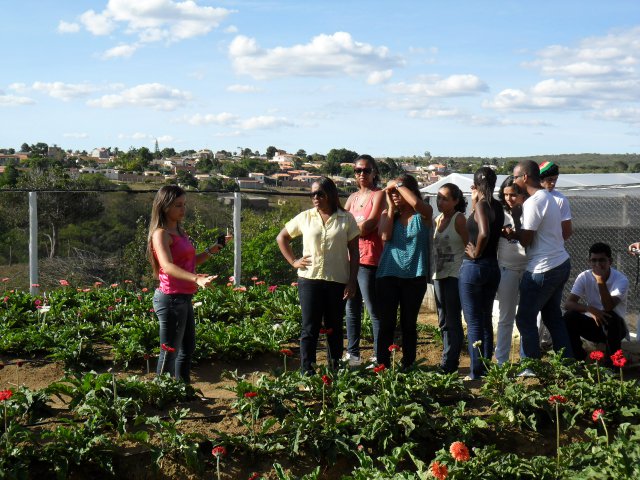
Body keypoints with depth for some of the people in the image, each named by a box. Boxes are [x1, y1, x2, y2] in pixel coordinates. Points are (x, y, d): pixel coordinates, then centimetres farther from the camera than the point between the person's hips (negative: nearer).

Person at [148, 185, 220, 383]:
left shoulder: (179, 231, 13)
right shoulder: (161, 234, -15)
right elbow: (168, 266, -31)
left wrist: (210, 252, 8)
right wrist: (197, 279, -44)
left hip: (184, 298, 10)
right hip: (171, 299, -10)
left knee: (187, 349, 19)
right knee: (170, 352, -2)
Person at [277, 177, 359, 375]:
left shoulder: (346, 219, 2)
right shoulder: (305, 217, 5)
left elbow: (354, 252, 3)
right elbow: (281, 237, 15)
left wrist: (352, 281, -3)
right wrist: (293, 261, 5)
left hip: (338, 281, 0)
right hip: (309, 279, 0)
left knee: (334, 328, 9)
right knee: (310, 328, 0)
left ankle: (334, 372, 19)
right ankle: (307, 372, 4)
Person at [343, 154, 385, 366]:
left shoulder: (379, 195, -2)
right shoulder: (353, 197, 18)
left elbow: (369, 226, -12)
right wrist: (360, 227, -7)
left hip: (368, 259, -7)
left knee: (374, 310, -5)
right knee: (352, 309, 10)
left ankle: (379, 356, -1)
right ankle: (352, 353, 17)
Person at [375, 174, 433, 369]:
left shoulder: (423, 214, 1)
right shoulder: (388, 214, 10)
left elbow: (416, 203, -23)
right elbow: (385, 236, -9)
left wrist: (399, 184, -11)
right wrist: (391, 206, -1)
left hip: (414, 276, -1)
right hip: (387, 275, 2)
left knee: (409, 324, 7)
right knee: (387, 324, 0)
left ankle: (408, 366, 15)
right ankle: (383, 366, 4)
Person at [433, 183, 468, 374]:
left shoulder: (459, 219, -11)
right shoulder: (438, 219, 10)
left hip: (455, 275, -8)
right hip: (439, 275, 8)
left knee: (453, 321, -4)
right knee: (443, 321, 13)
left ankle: (448, 364, -1)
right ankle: (450, 360, 22)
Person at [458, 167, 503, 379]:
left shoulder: (481, 205, -15)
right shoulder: (497, 206, 8)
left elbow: (484, 233, -30)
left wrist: (476, 253, -15)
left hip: (474, 267, -8)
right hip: (492, 266, 8)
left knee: (474, 323, -1)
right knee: (486, 320, 16)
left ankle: (476, 372, 2)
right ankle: (486, 368, 21)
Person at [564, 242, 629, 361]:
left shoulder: (621, 280, -18)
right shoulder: (584, 277, -8)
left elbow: (608, 307, -32)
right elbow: (568, 304, -17)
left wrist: (601, 280, -38)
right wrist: (590, 309, -34)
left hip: (614, 327, -3)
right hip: (593, 324, 3)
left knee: (611, 317, -35)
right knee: (569, 317, -23)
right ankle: (579, 358, -6)